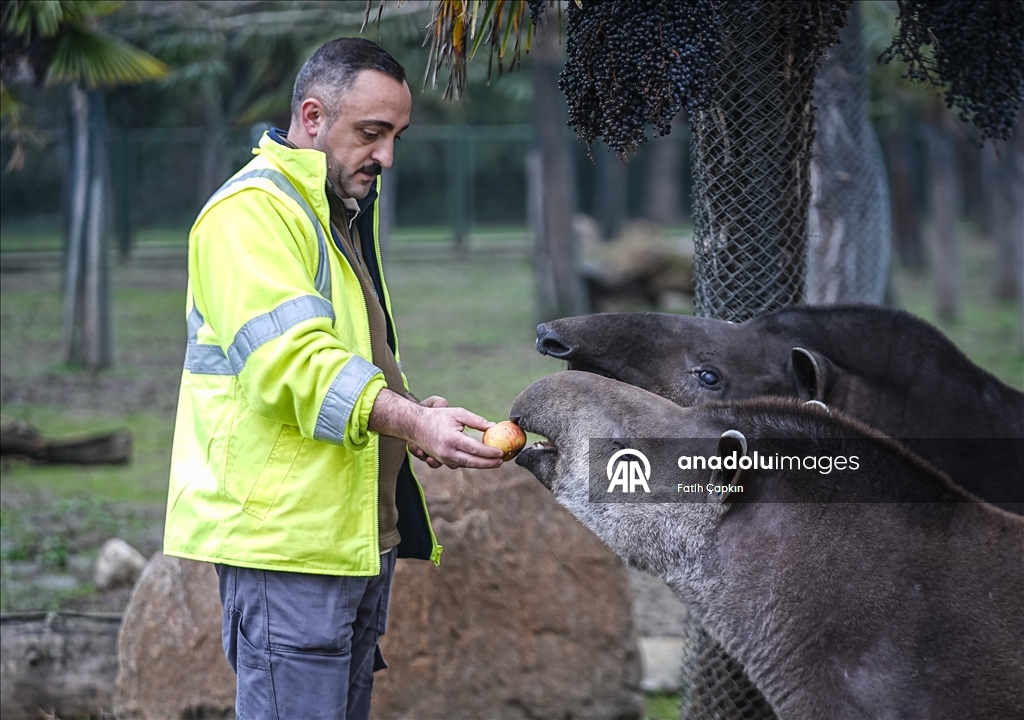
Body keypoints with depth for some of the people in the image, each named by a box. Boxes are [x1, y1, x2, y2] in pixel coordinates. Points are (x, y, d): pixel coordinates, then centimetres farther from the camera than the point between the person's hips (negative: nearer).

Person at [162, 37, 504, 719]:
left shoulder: (349, 213, 21)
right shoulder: (251, 210, -12)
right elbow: (289, 358, -25)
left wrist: (415, 414, 10)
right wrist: (409, 421, -35)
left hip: (362, 529, 10)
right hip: (286, 531, -10)